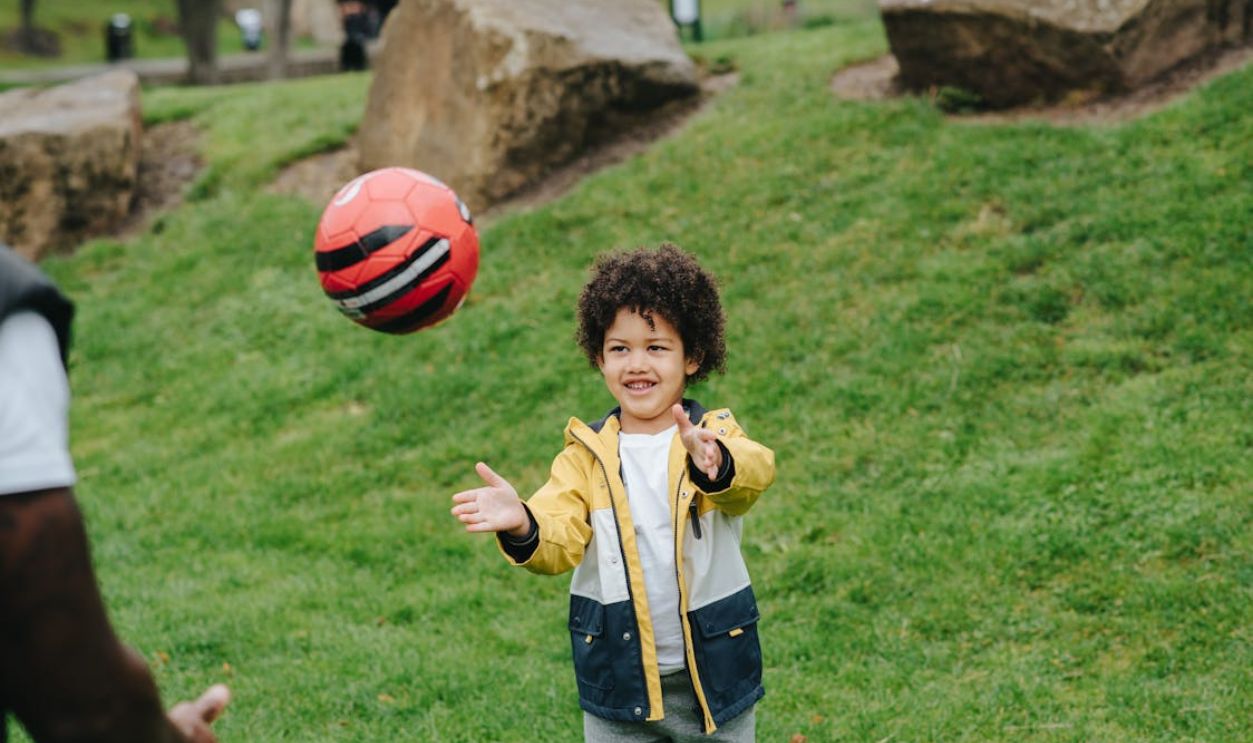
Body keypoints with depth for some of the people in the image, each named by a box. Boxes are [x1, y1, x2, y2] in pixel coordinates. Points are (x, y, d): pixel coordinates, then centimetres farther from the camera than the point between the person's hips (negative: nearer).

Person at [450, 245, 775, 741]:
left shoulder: (717, 436, -8)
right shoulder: (587, 453, -3)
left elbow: (754, 472, -30)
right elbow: (560, 540, -15)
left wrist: (716, 464, -53)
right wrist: (522, 527, -38)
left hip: (714, 677, -1)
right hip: (617, 683, 1)